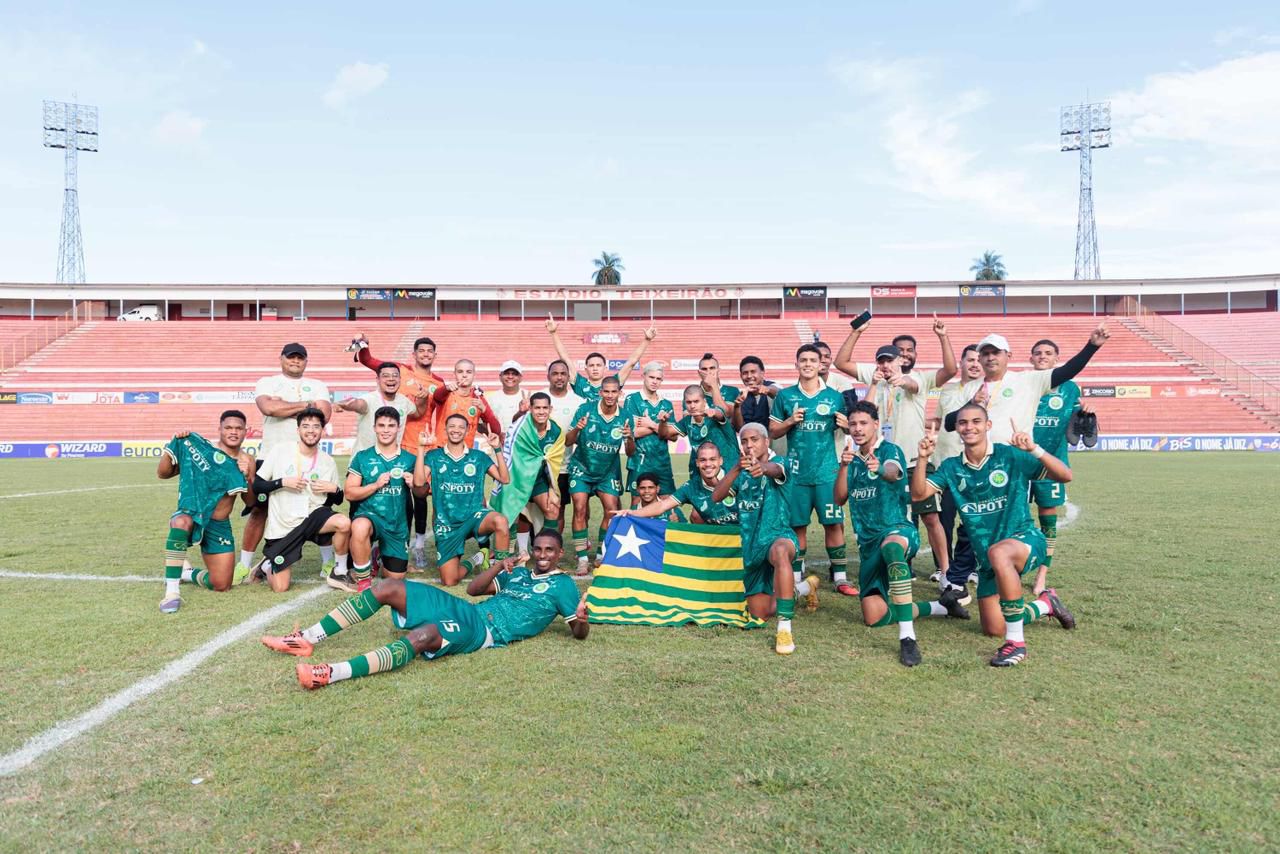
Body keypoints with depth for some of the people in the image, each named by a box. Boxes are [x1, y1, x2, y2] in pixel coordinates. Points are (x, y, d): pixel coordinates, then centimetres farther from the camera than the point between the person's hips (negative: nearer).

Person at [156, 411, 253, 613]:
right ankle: (171, 592, -33)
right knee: (181, 522, -43)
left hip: (219, 526, 4)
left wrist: (247, 477, -17)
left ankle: (187, 573, 36)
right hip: (191, 515, -4)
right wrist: (175, 445, -20)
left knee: (222, 585, 2)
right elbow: (163, 474, -6)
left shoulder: (246, 461, 4)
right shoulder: (201, 448, -7)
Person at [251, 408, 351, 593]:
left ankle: (338, 573, -10)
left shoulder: (327, 461, 3)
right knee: (280, 588, -3)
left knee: (344, 523, -32)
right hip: (282, 526, -2)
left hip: (312, 516, 2)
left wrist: (334, 489, -10)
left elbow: (338, 501, 11)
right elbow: (256, 486, -6)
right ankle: (267, 566, 33)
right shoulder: (280, 450, -6)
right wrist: (283, 482, -18)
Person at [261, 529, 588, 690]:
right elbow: (473, 589, 22)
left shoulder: (562, 585, 7)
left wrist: (580, 618, -27)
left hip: (488, 632, -8)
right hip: (469, 611, 8)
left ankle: (332, 673, -51)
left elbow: (580, 633, -2)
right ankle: (307, 639, -3)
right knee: (388, 588, -5)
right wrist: (499, 565, 4)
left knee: (424, 634, -38)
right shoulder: (519, 574, 26)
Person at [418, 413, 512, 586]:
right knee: (449, 581, -2)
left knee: (500, 521, -37)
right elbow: (419, 481, -12)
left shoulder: (479, 456, 5)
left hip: (474, 514, 0)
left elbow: (504, 479, -1)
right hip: (447, 522, 1)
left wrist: (498, 449, -9)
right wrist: (421, 448, -13)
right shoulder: (434, 456, 3)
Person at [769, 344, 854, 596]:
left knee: (833, 522, 0)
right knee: (797, 525, 6)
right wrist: (789, 421, -11)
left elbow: (846, 428, 11)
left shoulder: (834, 396, 4)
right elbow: (773, 432, 7)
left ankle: (840, 577, 10)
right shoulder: (785, 396, 4)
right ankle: (795, 577, 18)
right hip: (796, 471, 0)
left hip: (827, 471, 0)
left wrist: (846, 425, -11)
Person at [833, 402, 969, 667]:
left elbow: (894, 473, -31)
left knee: (891, 545, -45)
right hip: (868, 542, 7)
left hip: (897, 529, -6)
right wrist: (844, 466, -17)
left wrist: (880, 469, -55)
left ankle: (907, 638, -45)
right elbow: (839, 498, 0)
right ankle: (941, 607, 23)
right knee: (874, 617, 0)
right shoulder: (852, 457, 10)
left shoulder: (890, 450, -7)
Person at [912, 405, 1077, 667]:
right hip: (986, 556, 5)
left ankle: (1016, 642, -30)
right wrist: (923, 458, -23)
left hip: (1025, 540, -5)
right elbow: (918, 494, -9)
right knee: (994, 629, 8)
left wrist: (1034, 449, -31)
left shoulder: (1010, 456, -10)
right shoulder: (952, 467, 1)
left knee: (998, 552, -42)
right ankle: (1045, 604, 39)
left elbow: (1065, 476, -15)